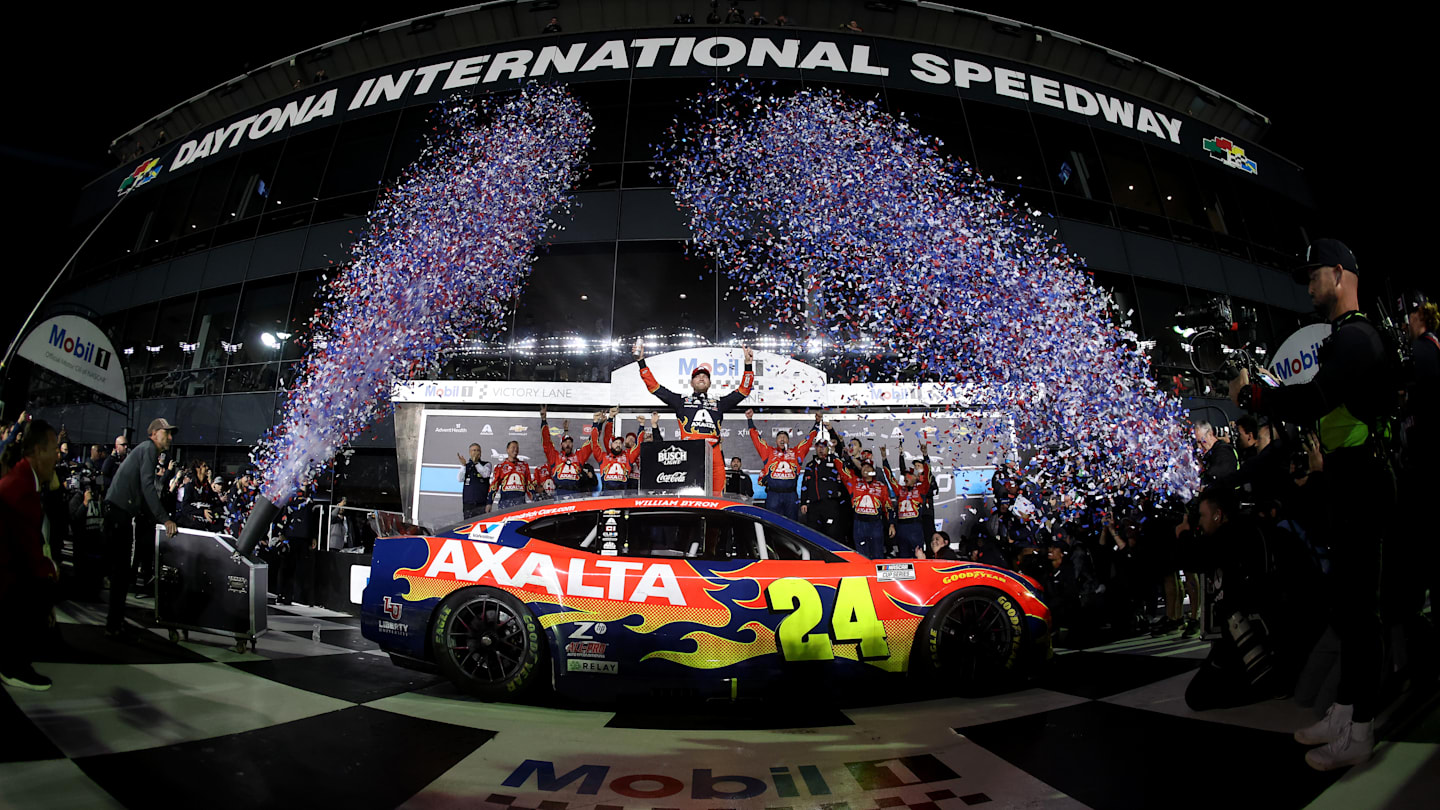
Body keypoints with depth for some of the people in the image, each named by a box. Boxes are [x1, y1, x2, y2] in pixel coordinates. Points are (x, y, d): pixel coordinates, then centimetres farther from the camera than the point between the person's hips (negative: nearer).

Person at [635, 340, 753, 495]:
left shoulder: (718, 404, 27)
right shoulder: (681, 401, 24)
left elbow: (744, 390, 26)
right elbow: (653, 386, 22)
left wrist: (748, 364, 20)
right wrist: (641, 361, 19)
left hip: (714, 453, 2)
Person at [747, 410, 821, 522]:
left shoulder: (795, 453, 15)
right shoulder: (769, 452, 13)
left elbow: (809, 439, 20)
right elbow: (756, 438, 13)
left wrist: (817, 423, 20)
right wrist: (750, 420, 12)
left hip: (791, 496, 1)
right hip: (773, 495, -1)